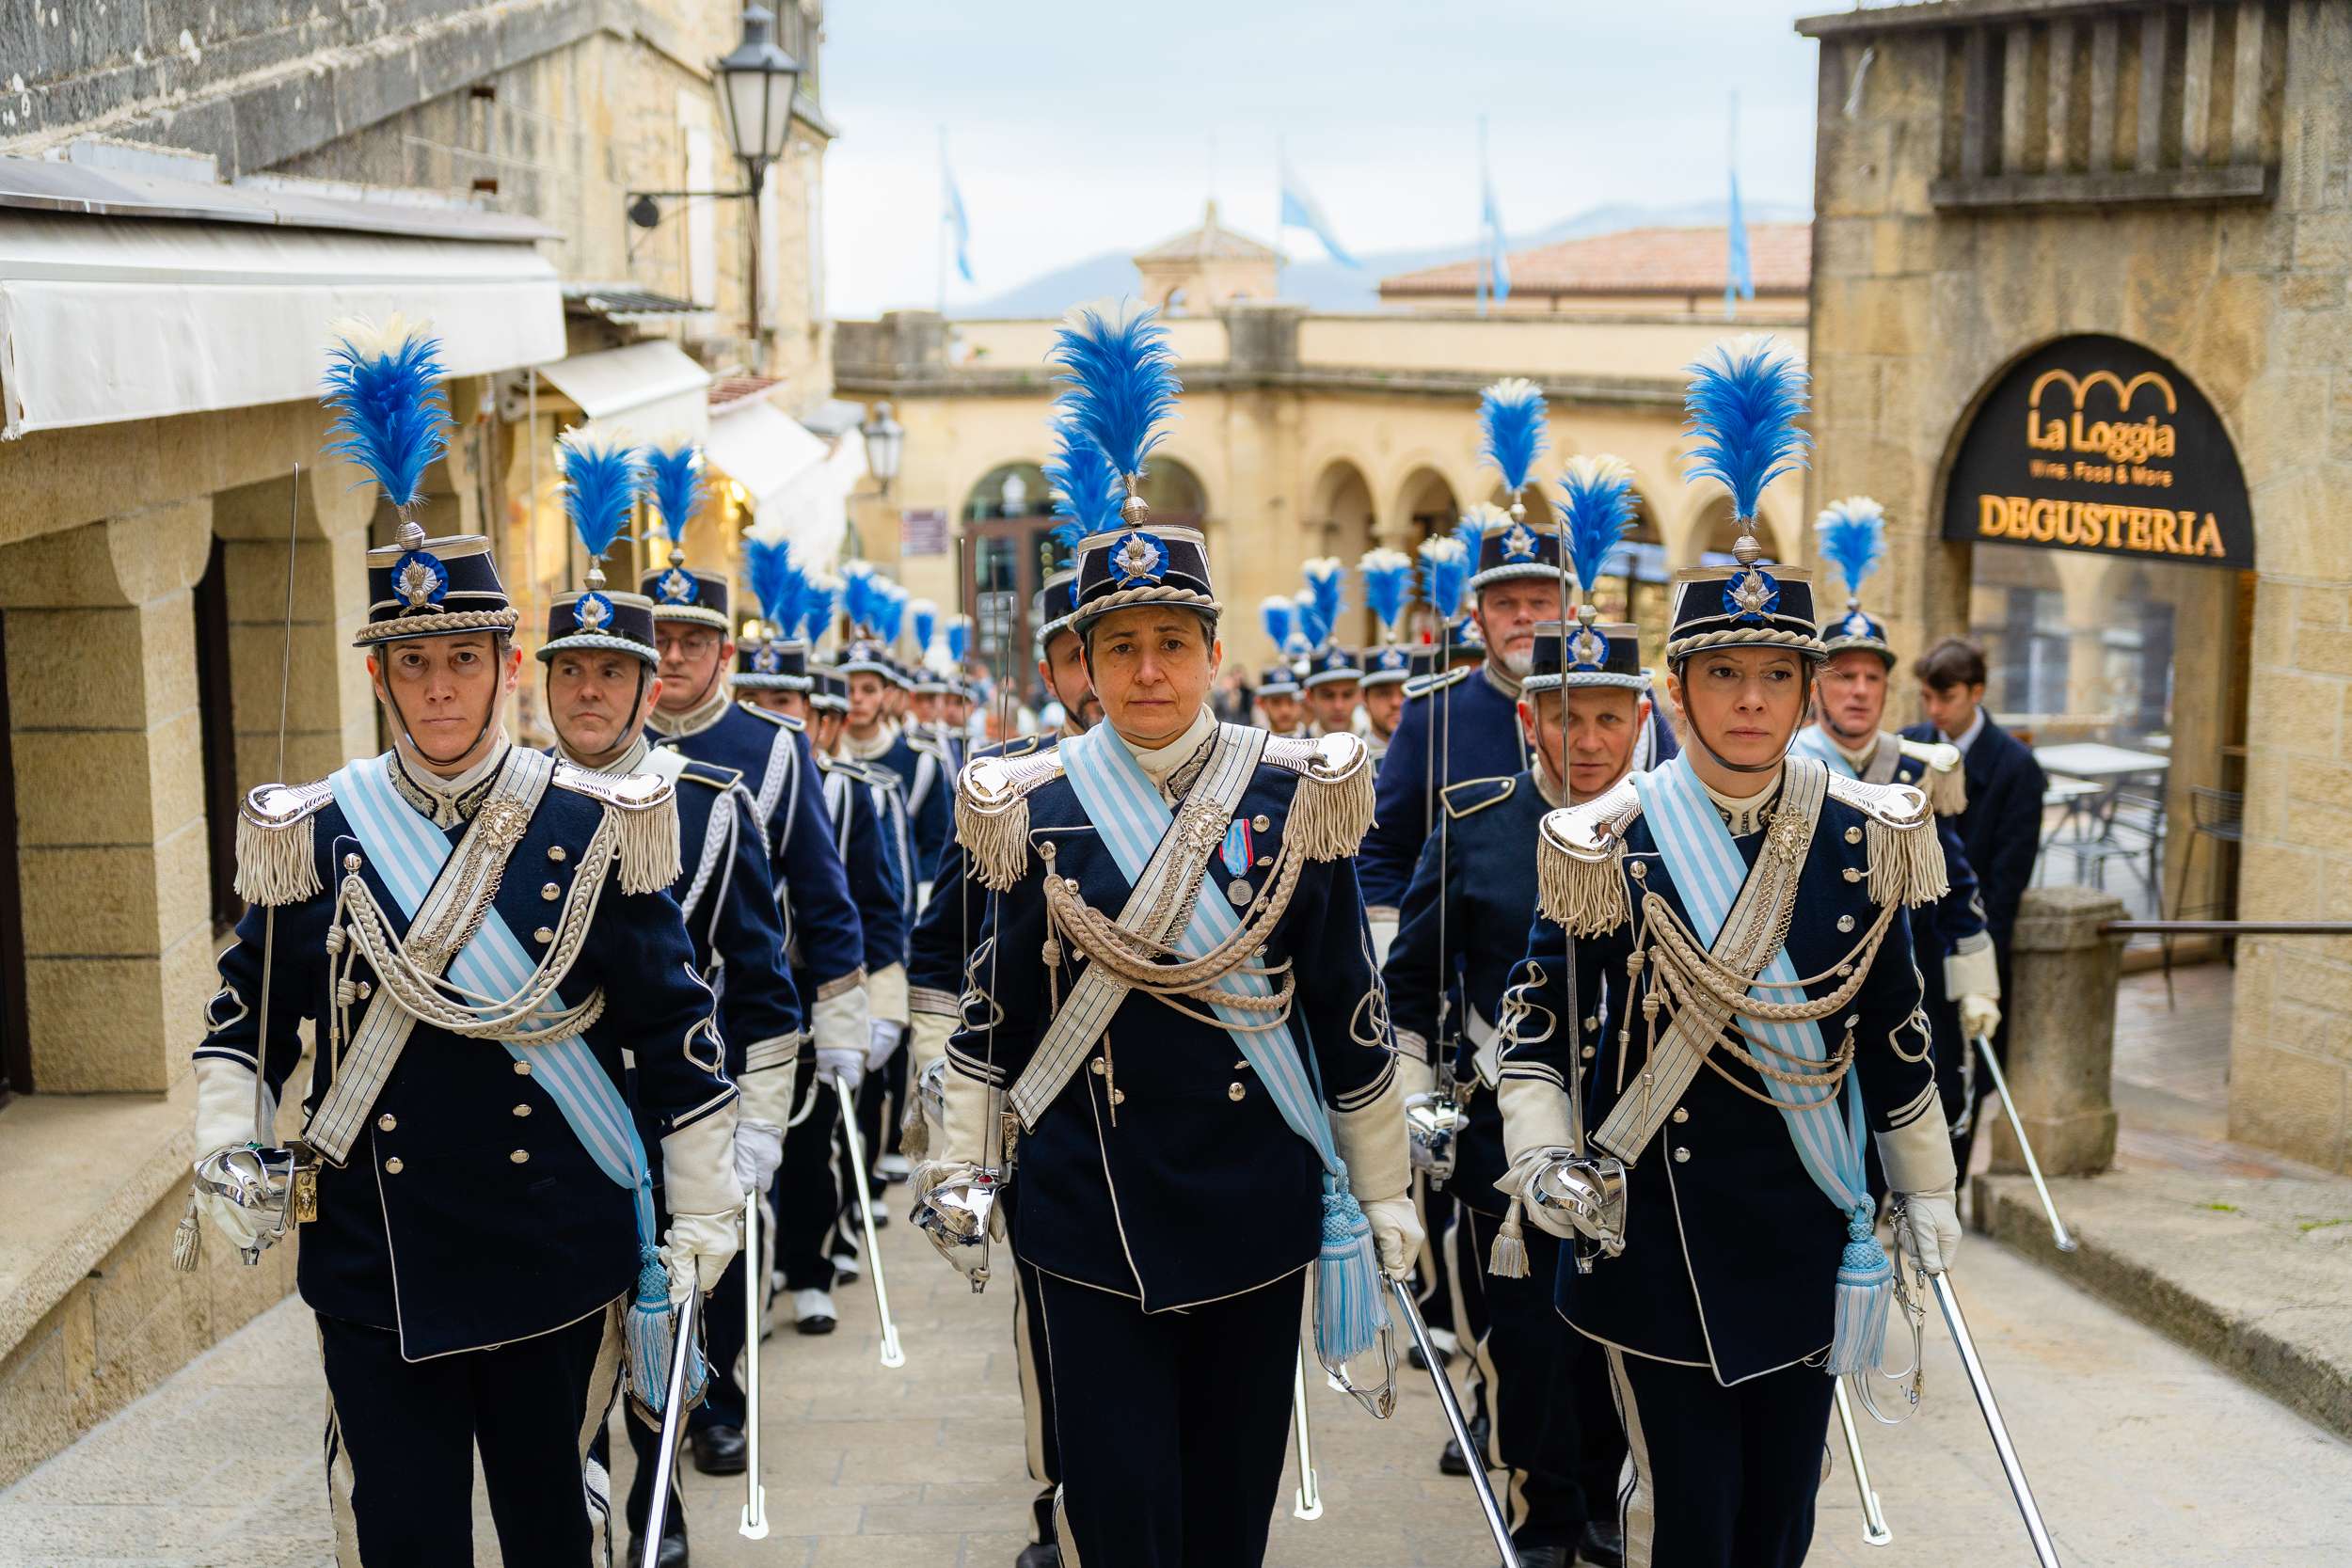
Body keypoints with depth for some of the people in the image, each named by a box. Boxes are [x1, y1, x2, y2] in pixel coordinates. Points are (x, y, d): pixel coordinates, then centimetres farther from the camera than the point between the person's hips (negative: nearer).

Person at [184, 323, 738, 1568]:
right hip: (376, 1261, 1)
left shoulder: (595, 831, -4)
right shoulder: (312, 837, 0)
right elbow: (245, 1020, 10)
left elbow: (677, 1029, 0)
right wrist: (227, 1158, -5)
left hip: (558, 1256, 0)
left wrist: (703, 1210, -1)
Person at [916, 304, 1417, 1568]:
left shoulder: (1295, 797, -3)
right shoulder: (1034, 811, -1)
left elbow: (1348, 1009, 1)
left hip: (1256, 1203, 1)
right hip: (1092, 1212, 0)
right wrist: (960, 1172, 7)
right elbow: (999, 1010, 7)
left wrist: (1382, 1191, 3)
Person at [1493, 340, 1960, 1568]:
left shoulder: (1861, 840, 0)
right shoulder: (1607, 846, -9)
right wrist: (1543, 1158, -14)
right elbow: (1536, 1021, -2)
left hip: (1806, 1231, 3)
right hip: (1657, 1228, -3)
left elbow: (1895, 1031, 8)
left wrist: (1925, 1191, 11)